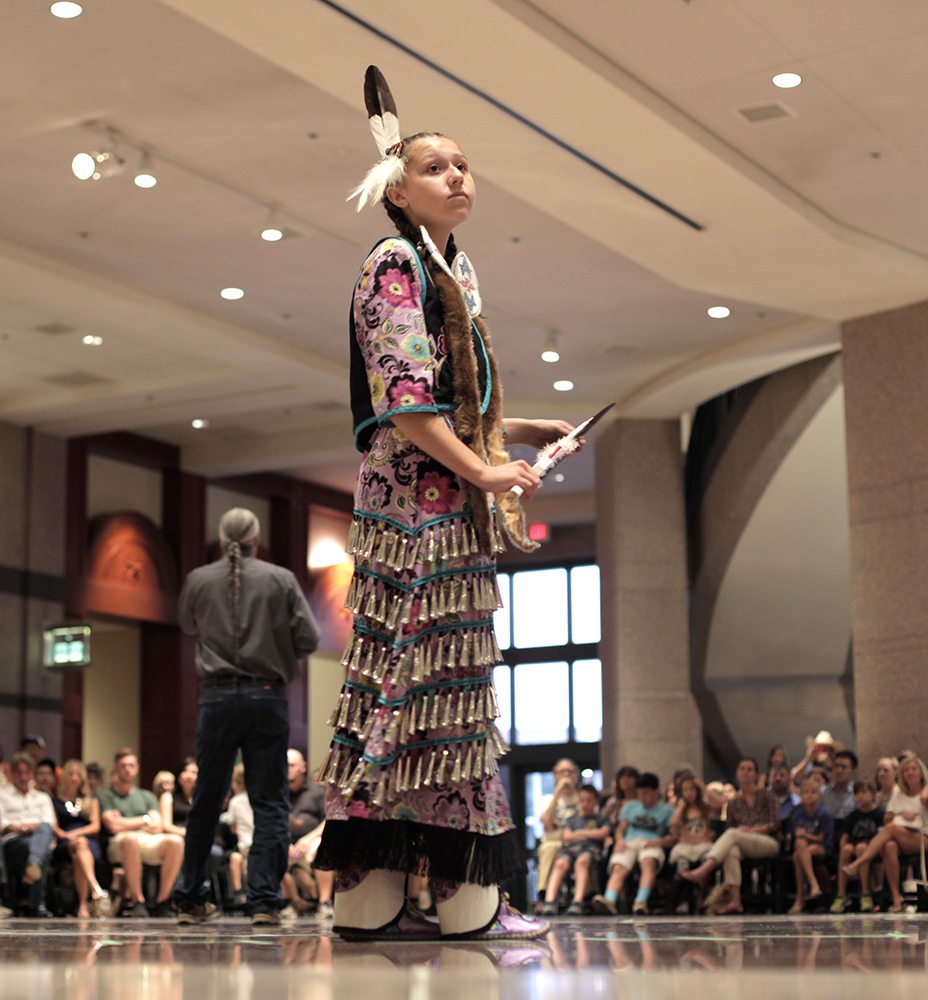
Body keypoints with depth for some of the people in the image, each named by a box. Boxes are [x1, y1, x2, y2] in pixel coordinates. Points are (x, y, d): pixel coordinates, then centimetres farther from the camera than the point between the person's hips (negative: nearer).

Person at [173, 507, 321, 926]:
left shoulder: (198, 580, 3)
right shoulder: (281, 579, -1)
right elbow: (308, 639, -3)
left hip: (217, 695, 2)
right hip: (266, 696, -2)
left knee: (205, 802, 12)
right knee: (269, 803, 3)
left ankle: (190, 900, 19)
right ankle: (264, 901, -3)